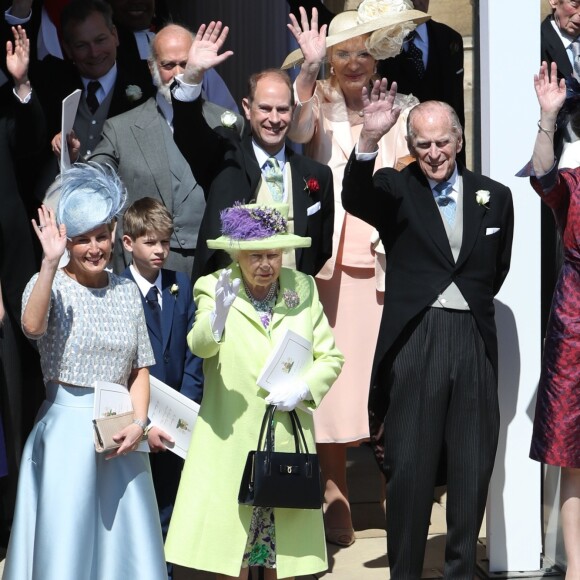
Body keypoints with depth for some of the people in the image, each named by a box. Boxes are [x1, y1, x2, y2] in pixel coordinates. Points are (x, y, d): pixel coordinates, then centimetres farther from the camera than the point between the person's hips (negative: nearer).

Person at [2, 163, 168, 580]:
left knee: (126, 538, 6)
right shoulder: (51, 285, -3)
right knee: (65, 539, 1)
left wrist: (138, 424, -5)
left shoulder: (127, 291, 9)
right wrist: (51, 262, -30)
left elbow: (140, 369, 9)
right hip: (66, 429, -4)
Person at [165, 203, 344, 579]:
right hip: (230, 442, -2)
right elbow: (200, 345, -21)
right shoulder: (216, 289, -3)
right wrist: (217, 317, -42)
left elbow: (331, 357, 9)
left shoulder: (303, 289, 6)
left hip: (288, 442, 3)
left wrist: (304, 388, -10)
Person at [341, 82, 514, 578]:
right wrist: (369, 139, -34)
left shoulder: (495, 196, 10)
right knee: (410, 467, 2)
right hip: (414, 341, -3)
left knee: (473, 468, 9)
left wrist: (471, 307, 11)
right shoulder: (396, 189, 1)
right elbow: (355, 200, -20)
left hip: (475, 342, 3)